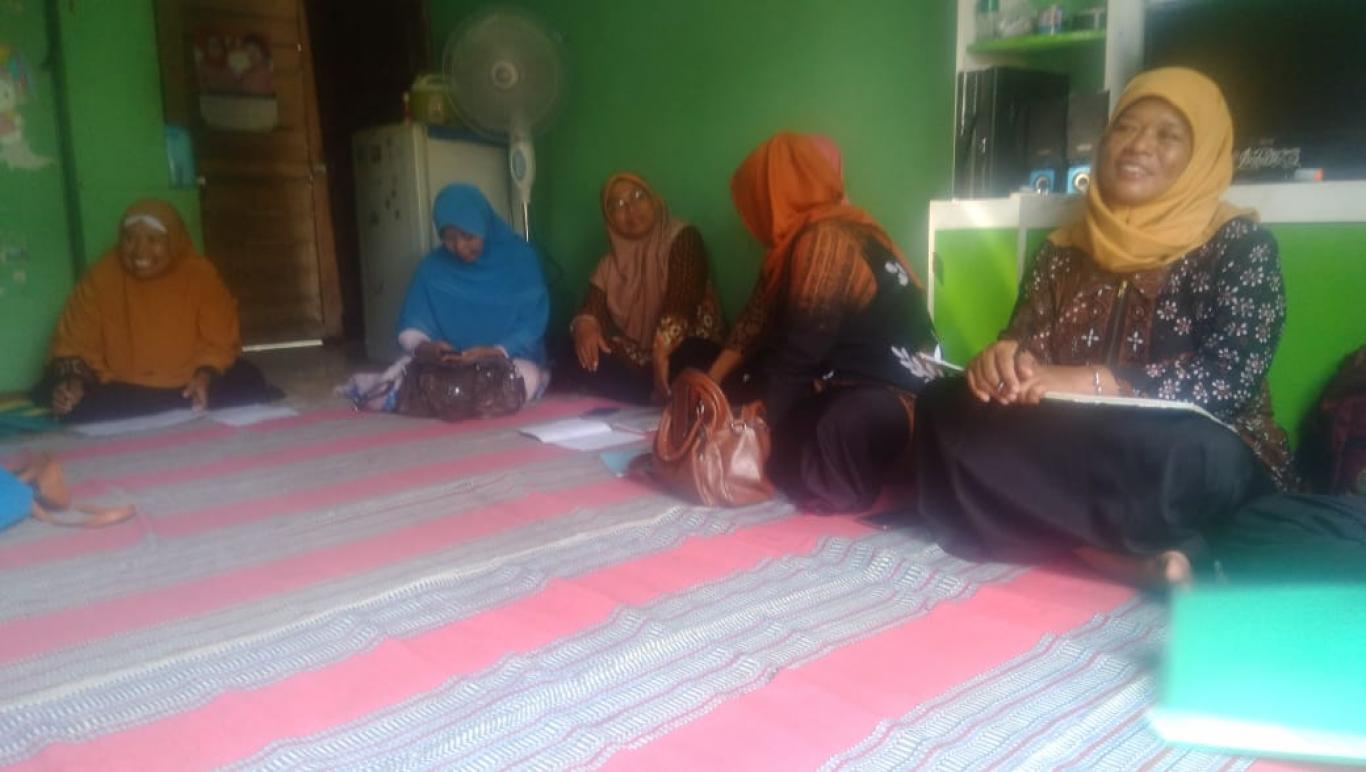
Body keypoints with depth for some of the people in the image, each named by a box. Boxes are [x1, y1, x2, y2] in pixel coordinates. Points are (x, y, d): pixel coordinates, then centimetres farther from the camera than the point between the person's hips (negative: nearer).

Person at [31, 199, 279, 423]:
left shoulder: (200, 274, -8)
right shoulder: (99, 278, -7)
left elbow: (220, 342, -5)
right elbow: (76, 343, -3)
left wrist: (205, 376, -24)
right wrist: (73, 381, -23)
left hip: (190, 388, 0)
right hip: (119, 391, 1)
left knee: (248, 385, -22)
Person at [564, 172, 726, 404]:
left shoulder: (683, 238, -5)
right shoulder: (610, 263, 12)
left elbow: (681, 302, -20)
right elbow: (592, 307, 1)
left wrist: (662, 351, -37)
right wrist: (585, 325, -27)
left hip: (684, 349, -5)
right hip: (638, 357, 5)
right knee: (582, 364, -20)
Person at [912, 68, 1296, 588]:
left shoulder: (1240, 245, -1)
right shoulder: (1064, 248, 13)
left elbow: (1232, 378, -14)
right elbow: (1022, 343, 7)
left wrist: (1092, 382, -26)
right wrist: (1000, 360, -19)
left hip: (1205, 465, -5)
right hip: (1082, 455, 5)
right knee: (949, 408, -23)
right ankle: (1142, 551, -26)